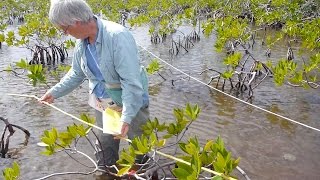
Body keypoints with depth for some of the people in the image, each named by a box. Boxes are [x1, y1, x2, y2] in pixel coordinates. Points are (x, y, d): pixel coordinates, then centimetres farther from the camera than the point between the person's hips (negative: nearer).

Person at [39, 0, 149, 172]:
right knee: (105, 145, 19)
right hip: (103, 101, 7)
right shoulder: (81, 41, -5)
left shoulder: (117, 36, -30)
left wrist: (126, 117, -34)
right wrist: (54, 92, 11)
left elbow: (131, 81, -32)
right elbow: (76, 73, 12)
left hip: (131, 101, -6)